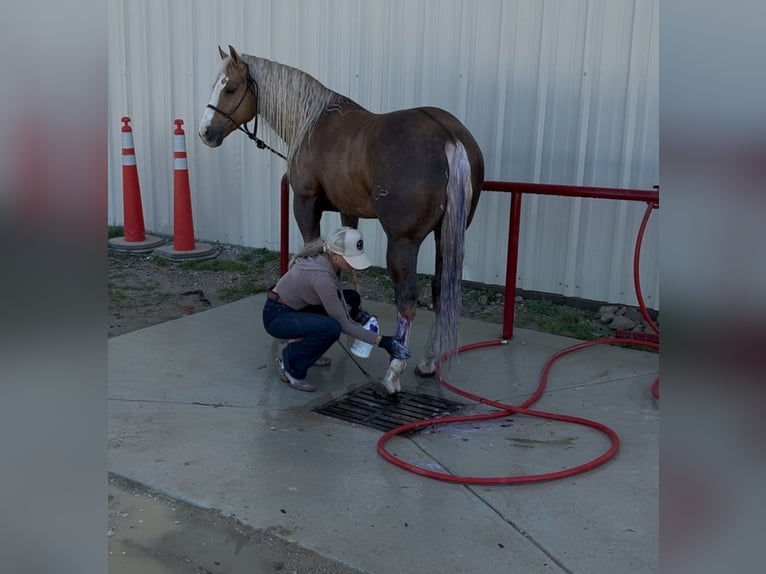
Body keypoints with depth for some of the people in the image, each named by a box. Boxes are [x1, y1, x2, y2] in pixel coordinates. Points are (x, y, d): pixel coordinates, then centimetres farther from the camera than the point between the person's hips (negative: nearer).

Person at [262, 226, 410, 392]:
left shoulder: (326, 259, -8)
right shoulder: (321, 276, -32)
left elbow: (336, 297, 10)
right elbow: (343, 324, -24)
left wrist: (356, 311, -6)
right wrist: (380, 341, -23)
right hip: (277, 316, -9)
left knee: (351, 298, 7)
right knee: (331, 328, -32)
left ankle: (305, 348, 14)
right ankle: (291, 367, -8)